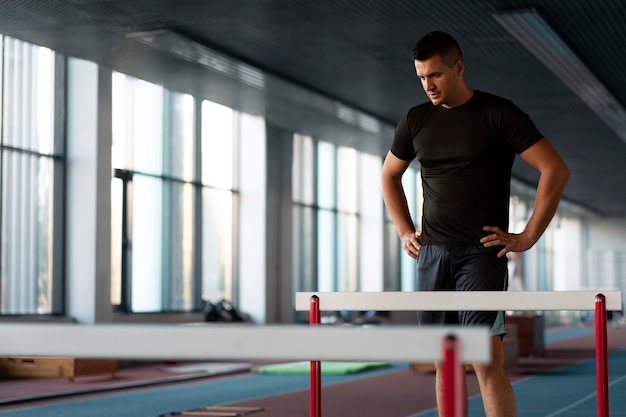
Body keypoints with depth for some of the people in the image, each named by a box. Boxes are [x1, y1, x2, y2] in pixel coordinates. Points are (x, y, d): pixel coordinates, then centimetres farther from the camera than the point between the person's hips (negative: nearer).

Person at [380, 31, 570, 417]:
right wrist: (405, 231, 15)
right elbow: (389, 176, 27)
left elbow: (556, 170, -7)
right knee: (445, 362, 7)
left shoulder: (498, 113, -5)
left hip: (482, 252, -5)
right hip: (431, 253, 5)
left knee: (488, 362, -12)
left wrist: (528, 237, -9)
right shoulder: (416, 121, 10)